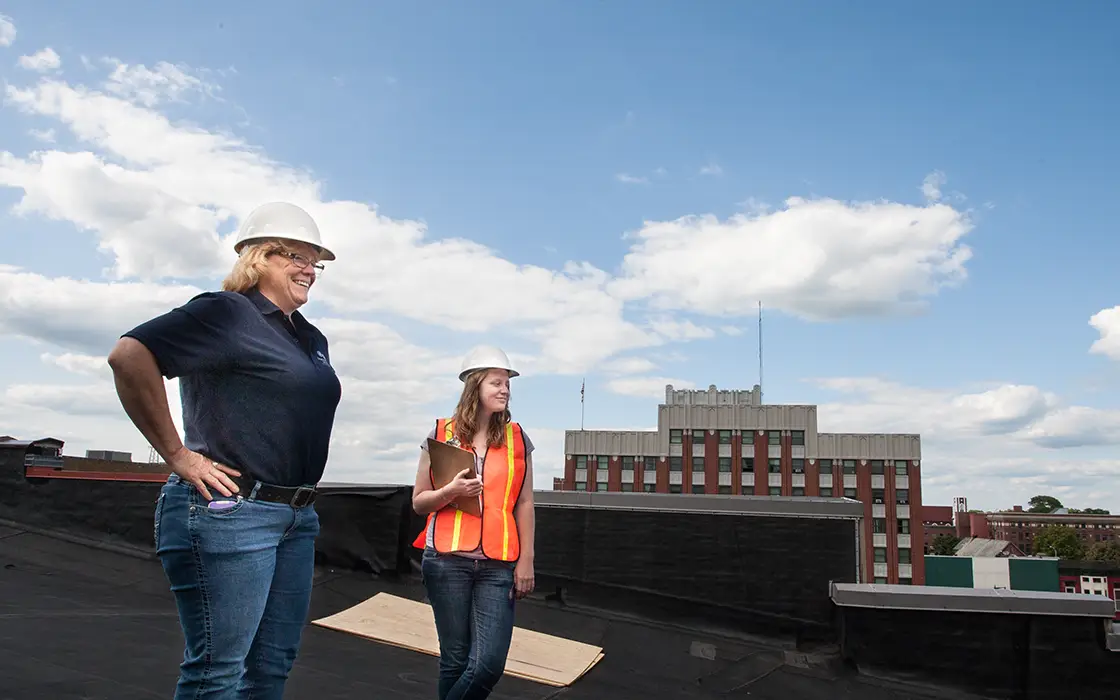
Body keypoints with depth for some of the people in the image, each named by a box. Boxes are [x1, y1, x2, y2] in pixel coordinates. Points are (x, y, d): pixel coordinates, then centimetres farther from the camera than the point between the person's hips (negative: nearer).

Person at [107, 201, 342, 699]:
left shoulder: (311, 339, 15)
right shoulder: (228, 312, -9)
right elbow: (129, 356, -22)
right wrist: (178, 455, -19)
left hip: (297, 516, 8)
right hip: (228, 510, -8)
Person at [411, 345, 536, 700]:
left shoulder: (517, 439, 7)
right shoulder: (441, 435, 3)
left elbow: (524, 504, 8)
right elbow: (419, 501, 7)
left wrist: (526, 561, 3)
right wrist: (450, 491, -13)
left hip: (498, 565, 1)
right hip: (448, 561, -1)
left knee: (489, 664, -7)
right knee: (456, 660, 4)